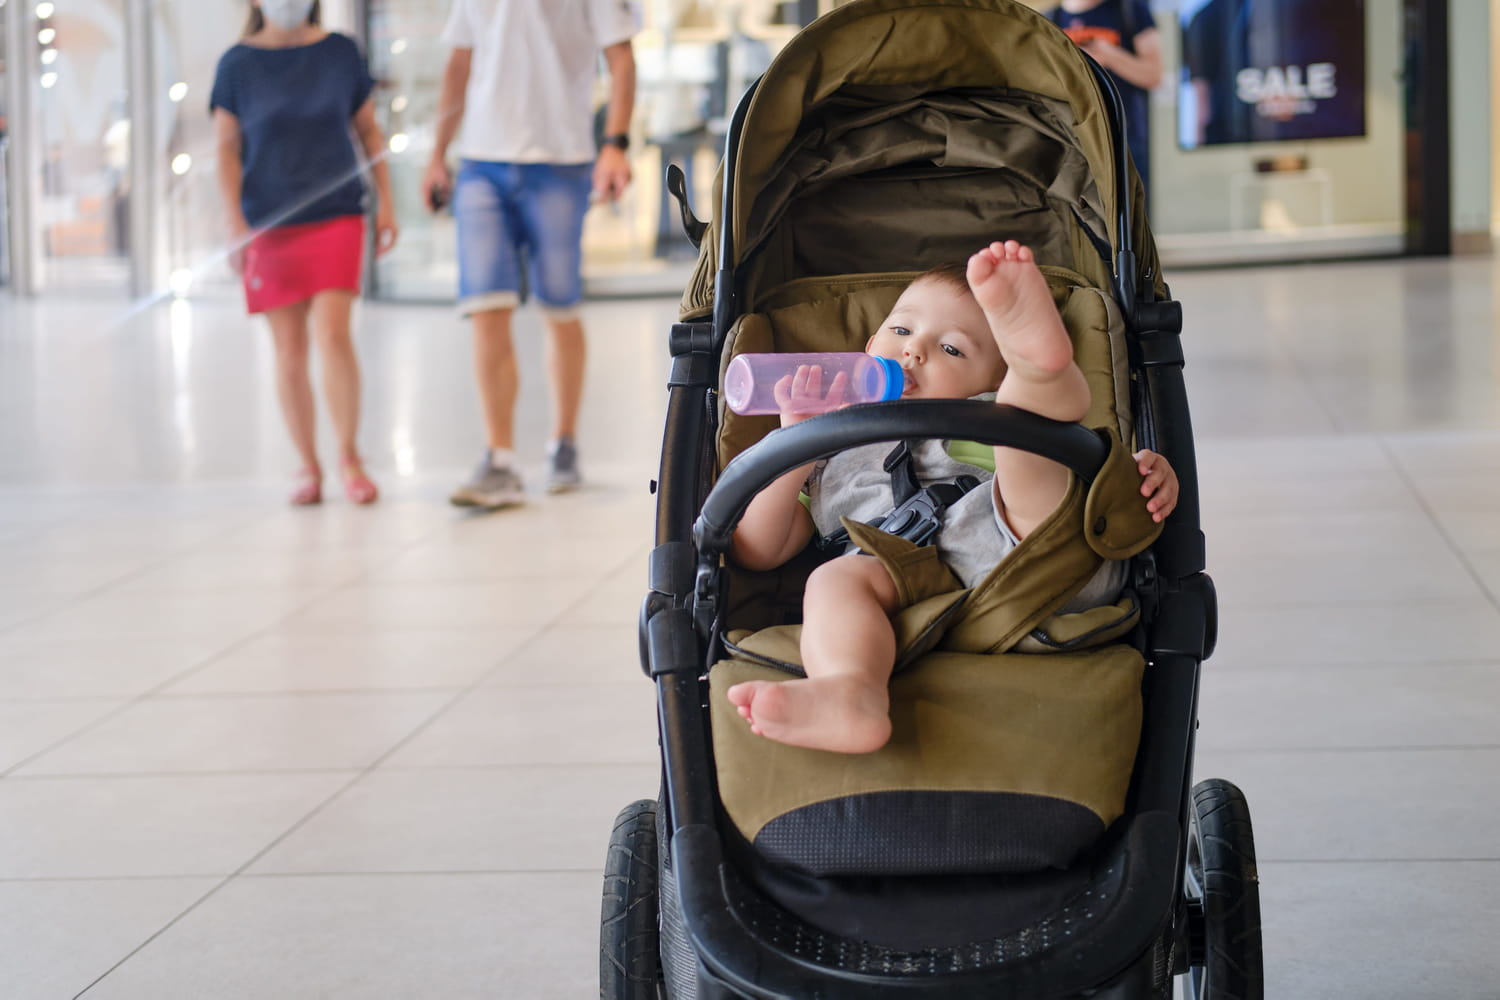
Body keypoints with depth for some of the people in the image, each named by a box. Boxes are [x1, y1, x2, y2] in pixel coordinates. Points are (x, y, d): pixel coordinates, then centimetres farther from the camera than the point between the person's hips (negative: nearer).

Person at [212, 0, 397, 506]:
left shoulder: (340, 52, 4)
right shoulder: (238, 64, 1)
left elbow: (368, 130, 11)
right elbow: (227, 150, 1)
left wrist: (385, 203, 7)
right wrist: (235, 225, -7)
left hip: (336, 216, 0)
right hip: (270, 226, 0)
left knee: (333, 334, -13)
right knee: (289, 351, 3)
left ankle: (349, 456, 1)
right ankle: (308, 467, 15)